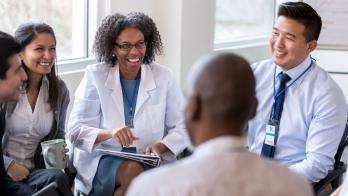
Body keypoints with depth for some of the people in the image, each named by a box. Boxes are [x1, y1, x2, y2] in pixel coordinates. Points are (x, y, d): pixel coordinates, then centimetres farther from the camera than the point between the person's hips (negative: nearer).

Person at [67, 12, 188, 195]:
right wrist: (110, 133, -25)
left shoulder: (163, 77, 3)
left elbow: (182, 128, 5)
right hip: (103, 160, -1)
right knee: (133, 171, -32)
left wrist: (160, 146, -16)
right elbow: (76, 131, -5)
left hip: (150, 161, 1)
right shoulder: (95, 76, -1)